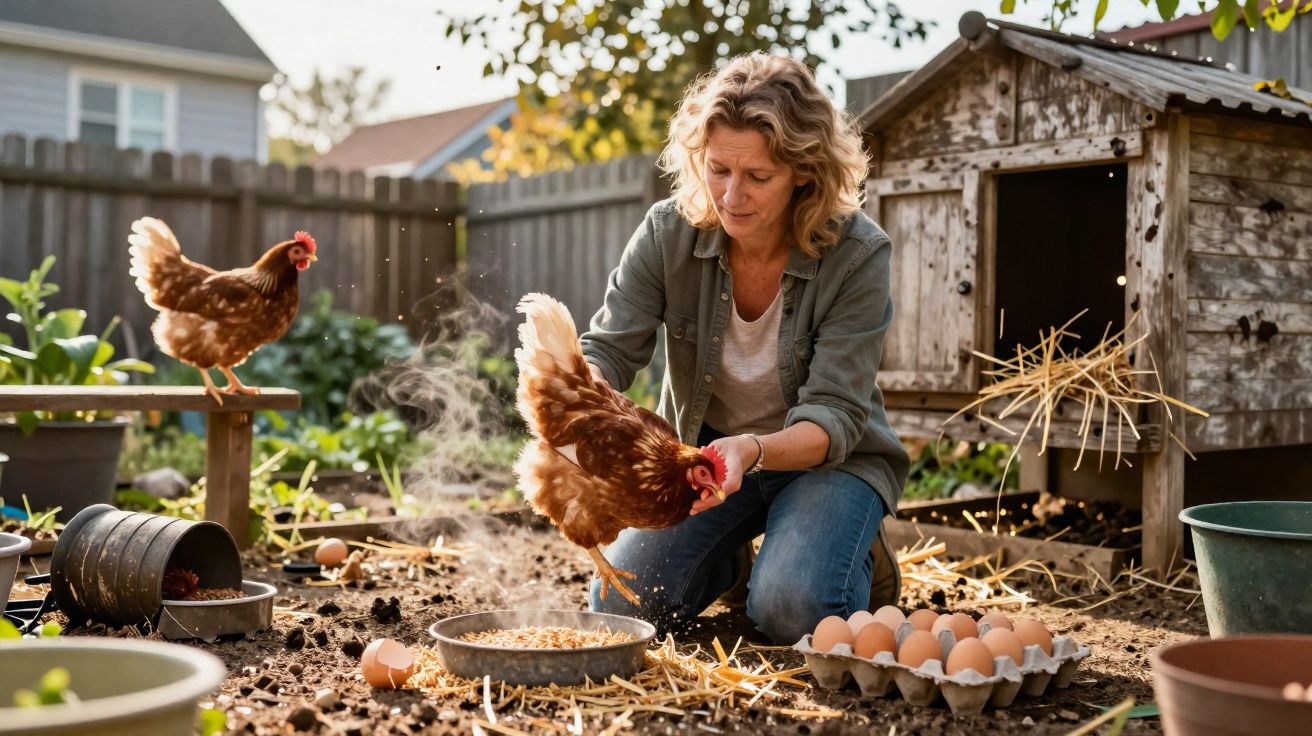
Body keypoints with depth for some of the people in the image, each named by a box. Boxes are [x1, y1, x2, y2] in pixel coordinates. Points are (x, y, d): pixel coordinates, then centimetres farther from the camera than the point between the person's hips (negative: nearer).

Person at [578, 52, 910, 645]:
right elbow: (608, 349, -16)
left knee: (791, 610, -28)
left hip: (827, 460, -3)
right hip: (702, 449, 3)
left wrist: (753, 451, -46)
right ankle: (728, 561, 19)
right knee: (620, 605, -13)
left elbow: (834, 418, -25)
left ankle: (858, 563, 9)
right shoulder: (669, 233, -15)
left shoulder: (857, 255, -23)